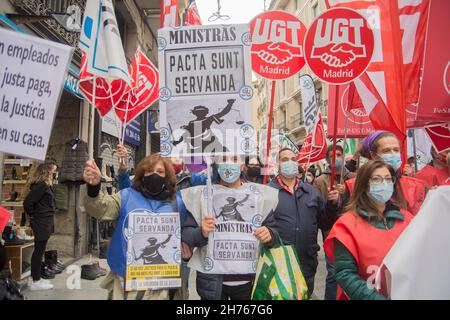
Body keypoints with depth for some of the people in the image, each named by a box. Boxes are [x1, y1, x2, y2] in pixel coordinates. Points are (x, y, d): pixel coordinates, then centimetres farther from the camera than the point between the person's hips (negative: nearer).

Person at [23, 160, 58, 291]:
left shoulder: (46, 185, 12)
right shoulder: (41, 185, -17)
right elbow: (27, 202, -23)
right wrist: (32, 216, -11)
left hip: (44, 222, 10)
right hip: (42, 223, -10)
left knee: (39, 251, 16)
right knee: (39, 251, -1)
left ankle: (36, 278, 26)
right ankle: (35, 282, 8)